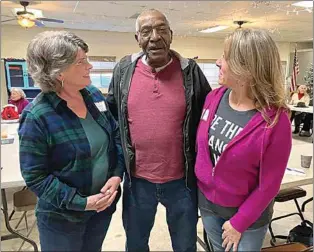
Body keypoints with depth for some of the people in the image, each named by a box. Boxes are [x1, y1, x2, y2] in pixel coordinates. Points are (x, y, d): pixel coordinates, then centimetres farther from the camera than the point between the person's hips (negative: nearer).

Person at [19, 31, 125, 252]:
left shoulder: (94, 95, -4)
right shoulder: (38, 117, -22)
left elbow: (116, 135, 3)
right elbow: (35, 176, -17)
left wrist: (117, 175, -10)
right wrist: (82, 202, -20)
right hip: (62, 218, -5)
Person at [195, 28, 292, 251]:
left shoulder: (274, 120, -25)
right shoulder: (214, 98, -10)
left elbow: (269, 184, -18)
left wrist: (239, 223, -12)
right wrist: (199, 181, 6)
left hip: (248, 214, -4)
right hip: (206, 201, 5)